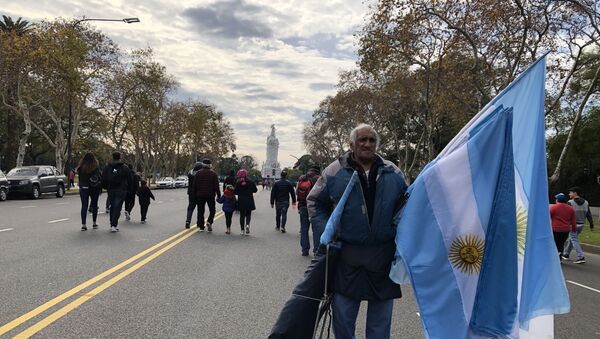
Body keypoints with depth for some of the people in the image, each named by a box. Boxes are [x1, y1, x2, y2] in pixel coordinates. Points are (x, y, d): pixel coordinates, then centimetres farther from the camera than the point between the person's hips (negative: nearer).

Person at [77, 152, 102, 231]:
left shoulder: (81, 168, -4)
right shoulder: (95, 168, -10)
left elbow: (79, 178, 3)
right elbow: (100, 178, -10)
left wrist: (81, 187, 12)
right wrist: (100, 188, -1)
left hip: (83, 188, 1)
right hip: (94, 189, -1)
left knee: (84, 206, 2)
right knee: (94, 205, 13)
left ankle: (83, 224, -6)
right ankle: (94, 223, 20)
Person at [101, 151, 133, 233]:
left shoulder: (107, 167, 5)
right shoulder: (125, 168, -3)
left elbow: (103, 180, 6)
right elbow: (130, 180, 1)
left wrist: (106, 188, 19)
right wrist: (128, 189, 13)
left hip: (111, 190, 3)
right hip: (121, 191, -3)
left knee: (112, 207, 16)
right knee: (117, 208, -3)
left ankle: (114, 223, 21)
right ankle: (114, 225, -11)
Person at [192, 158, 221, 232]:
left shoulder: (198, 173, 3)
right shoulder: (213, 173, -3)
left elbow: (194, 185, 3)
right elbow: (216, 186, -5)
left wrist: (195, 194, 10)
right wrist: (219, 195, 0)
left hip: (200, 195, 2)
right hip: (210, 195, -2)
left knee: (200, 211, 7)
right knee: (212, 210, 11)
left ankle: (201, 227, 6)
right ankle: (209, 222, -12)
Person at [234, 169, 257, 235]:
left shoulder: (238, 183, -8)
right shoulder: (251, 182, -7)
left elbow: (236, 192, -5)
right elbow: (255, 190, 0)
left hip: (241, 202, 0)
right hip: (249, 201, 0)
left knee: (242, 215, 9)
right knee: (248, 215, 11)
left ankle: (242, 230, 10)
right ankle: (247, 224, -16)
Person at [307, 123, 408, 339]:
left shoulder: (392, 173, 3)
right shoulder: (335, 172, -2)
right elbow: (315, 201, 7)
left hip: (384, 255, 2)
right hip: (348, 254, -1)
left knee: (381, 315, 14)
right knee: (343, 314, 8)